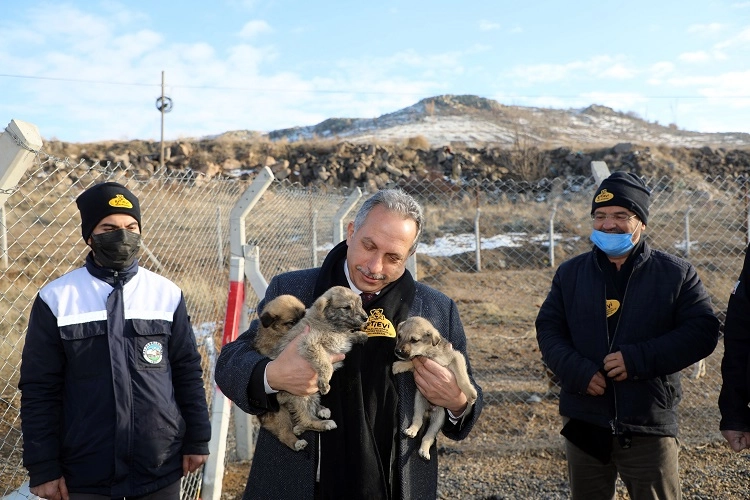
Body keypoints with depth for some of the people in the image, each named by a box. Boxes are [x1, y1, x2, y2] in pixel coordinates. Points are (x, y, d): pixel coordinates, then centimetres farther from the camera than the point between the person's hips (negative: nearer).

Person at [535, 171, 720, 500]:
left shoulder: (676, 273, -2)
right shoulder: (570, 273, 5)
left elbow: (703, 331, -9)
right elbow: (548, 329, 3)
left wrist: (639, 359, -20)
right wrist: (577, 371, -15)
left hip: (650, 426, -2)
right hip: (583, 423, 3)